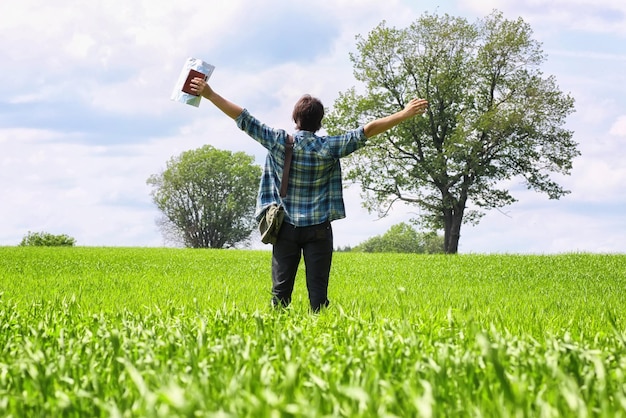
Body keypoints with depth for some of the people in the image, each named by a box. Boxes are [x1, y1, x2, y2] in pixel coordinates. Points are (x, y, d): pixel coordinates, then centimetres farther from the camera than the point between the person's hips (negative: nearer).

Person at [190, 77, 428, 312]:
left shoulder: (278, 141, -4)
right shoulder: (328, 148, -7)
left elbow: (244, 119, -2)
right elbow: (367, 131, -7)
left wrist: (209, 94, 4)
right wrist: (405, 114, -3)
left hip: (286, 228, 1)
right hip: (318, 229, -1)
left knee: (281, 288, 2)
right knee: (317, 289, -1)